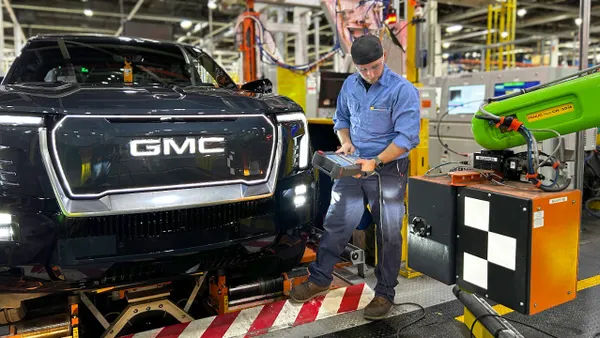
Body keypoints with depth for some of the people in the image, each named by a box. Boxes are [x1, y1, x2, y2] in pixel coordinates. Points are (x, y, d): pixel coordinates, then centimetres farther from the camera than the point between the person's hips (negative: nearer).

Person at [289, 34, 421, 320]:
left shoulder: (403, 90, -13)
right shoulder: (350, 85, 6)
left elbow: (407, 136, -18)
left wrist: (376, 162, -25)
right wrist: (346, 142, -2)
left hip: (388, 171, -5)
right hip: (352, 167, 5)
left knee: (388, 233, 5)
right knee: (336, 223, 8)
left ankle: (385, 293, 20)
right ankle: (319, 279, 24)